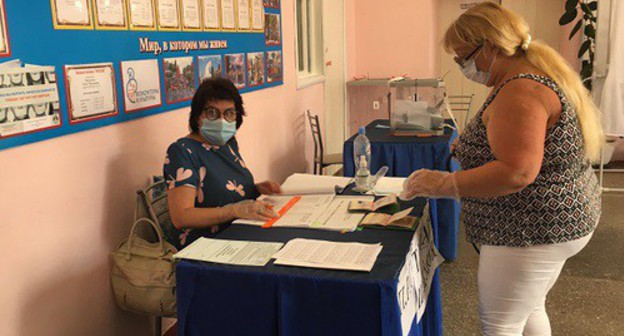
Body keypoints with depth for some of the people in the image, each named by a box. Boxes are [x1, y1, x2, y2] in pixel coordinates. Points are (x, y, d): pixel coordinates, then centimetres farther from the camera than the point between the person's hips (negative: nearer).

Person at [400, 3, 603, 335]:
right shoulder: (541, 74, 9)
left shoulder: (519, 91, -25)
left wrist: (442, 184, -29)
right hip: (552, 221, 11)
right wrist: (468, 144, 11)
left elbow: (516, 172, -33)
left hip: (532, 231, -11)